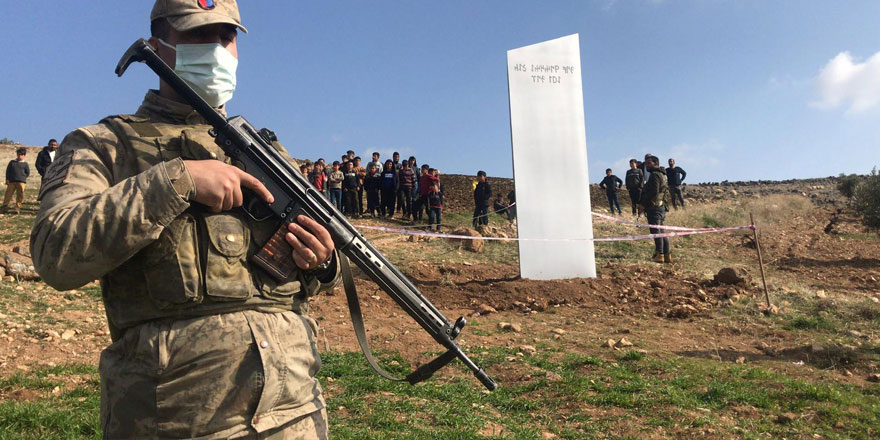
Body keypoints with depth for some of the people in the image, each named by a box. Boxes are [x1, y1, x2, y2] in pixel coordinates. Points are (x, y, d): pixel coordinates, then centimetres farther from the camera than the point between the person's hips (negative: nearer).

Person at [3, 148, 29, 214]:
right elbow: (8, 171, 9)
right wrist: (7, 179, 1)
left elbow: (28, 173, 11)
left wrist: (22, 177, -1)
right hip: (11, 181, 1)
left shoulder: (25, 164, 7)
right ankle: (5, 207, 7)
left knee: (20, 196, -1)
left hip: (21, 182, -1)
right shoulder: (12, 162, 9)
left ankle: (18, 208, 6)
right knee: (8, 194, 0)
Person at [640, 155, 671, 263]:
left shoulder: (654, 175, -13)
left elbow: (653, 192, -22)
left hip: (654, 207, -10)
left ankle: (659, 255, -7)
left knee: (656, 231, -8)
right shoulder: (662, 175, 20)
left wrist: (643, 203, -14)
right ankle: (667, 255, 13)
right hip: (661, 206, 10)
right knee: (662, 231, 12)